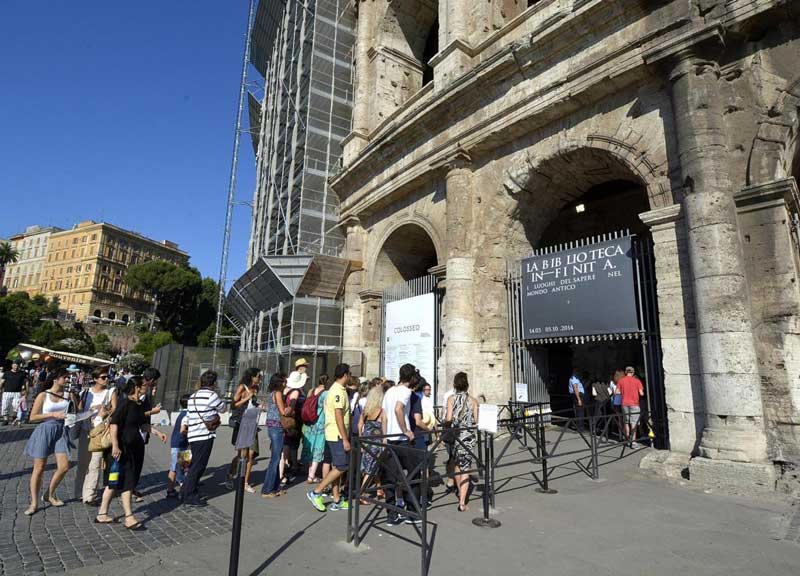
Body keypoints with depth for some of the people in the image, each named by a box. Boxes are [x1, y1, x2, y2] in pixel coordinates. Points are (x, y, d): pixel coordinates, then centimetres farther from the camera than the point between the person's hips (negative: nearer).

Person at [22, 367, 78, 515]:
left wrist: (73, 397, -10)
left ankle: (49, 495, 22)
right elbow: (32, 417, -6)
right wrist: (53, 414, -15)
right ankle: (34, 503, 18)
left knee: (64, 466, -1)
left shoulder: (68, 395, 3)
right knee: (39, 468, 4)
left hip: (61, 432, 3)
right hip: (45, 431, -3)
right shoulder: (43, 395, -5)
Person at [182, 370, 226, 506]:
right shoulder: (211, 395, -12)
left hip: (193, 436, 9)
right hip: (205, 436, -9)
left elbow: (188, 417, 19)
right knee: (198, 466, -2)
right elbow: (223, 408, 2)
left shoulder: (193, 396, 15)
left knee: (195, 465, 19)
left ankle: (186, 492, 27)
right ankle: (189, 496, 3)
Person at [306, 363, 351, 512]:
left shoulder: (335, 389, 13)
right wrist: (345, 439, -21)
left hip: (333, 435, 10)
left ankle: (337, 501, 19)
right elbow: (338, 417, -23)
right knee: (341, 468, -4)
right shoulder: (339, 391, -18)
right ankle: (316, 493, 2)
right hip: (338, 435, -10)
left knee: (336, 467, 12)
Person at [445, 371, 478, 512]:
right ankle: (462, 502, -8)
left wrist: (444, 420, 11)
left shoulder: (451, 399, -3)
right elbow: (476, 420, -2)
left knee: (456, 464, 21)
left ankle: (460, 491, 36)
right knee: (465, 468, 0)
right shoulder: (473, 400, 0)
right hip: (468, 436, -1)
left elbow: (449, 418, -11)